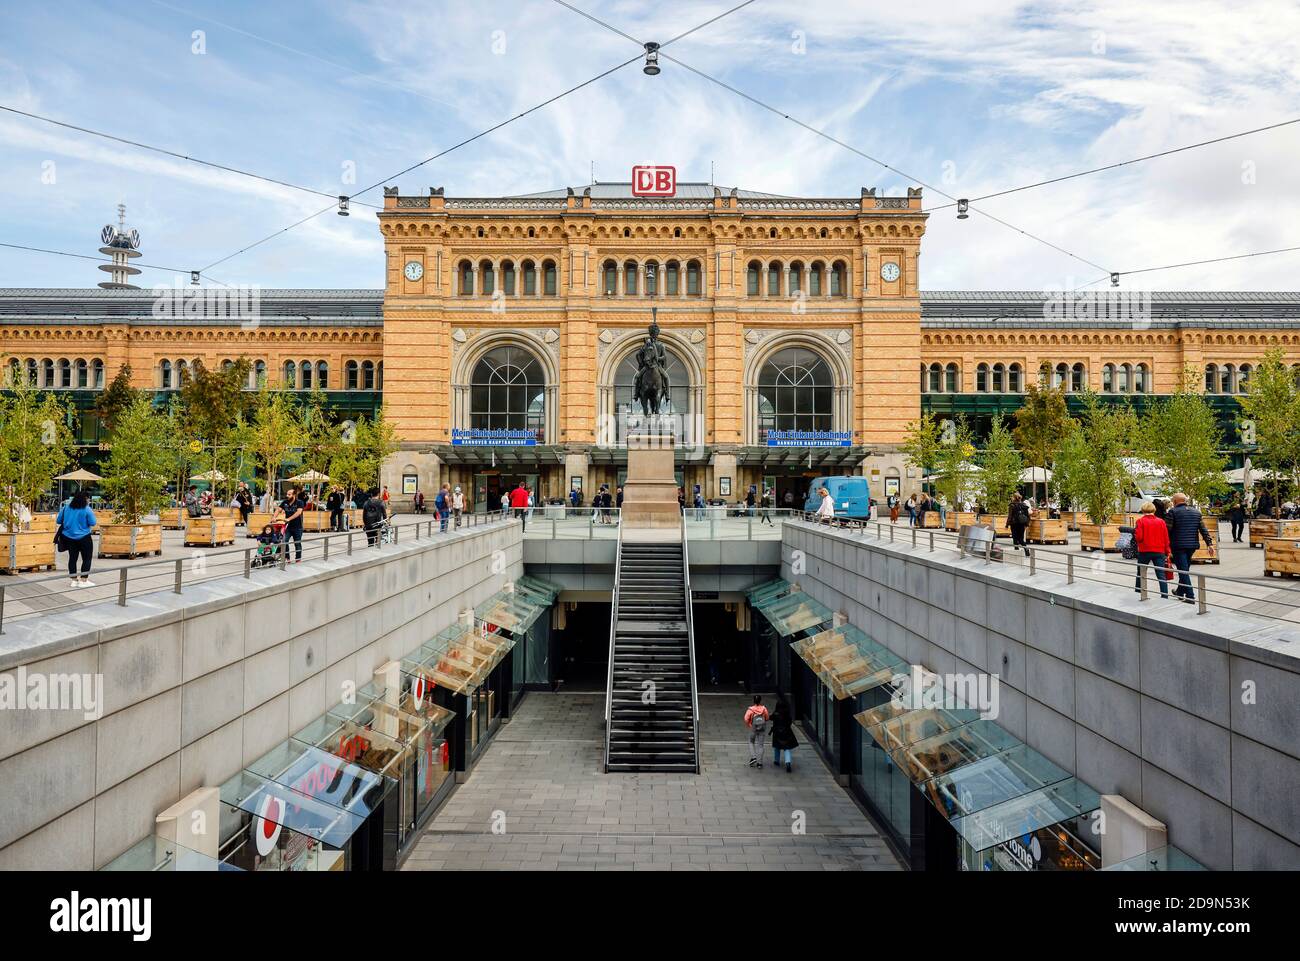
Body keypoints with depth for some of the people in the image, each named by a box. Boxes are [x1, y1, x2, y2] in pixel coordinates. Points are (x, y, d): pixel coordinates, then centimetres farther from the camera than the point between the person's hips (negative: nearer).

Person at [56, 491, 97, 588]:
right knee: (87, 558, 4)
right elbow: (93, 524, -12)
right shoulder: (87, 510, -14)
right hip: (84, 537, -5)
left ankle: (73, 580, 18)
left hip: (69, 537, 5)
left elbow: (58, 521, 9)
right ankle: (84, 580, 2)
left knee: (72, 558, 13)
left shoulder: (66, 508, 1)